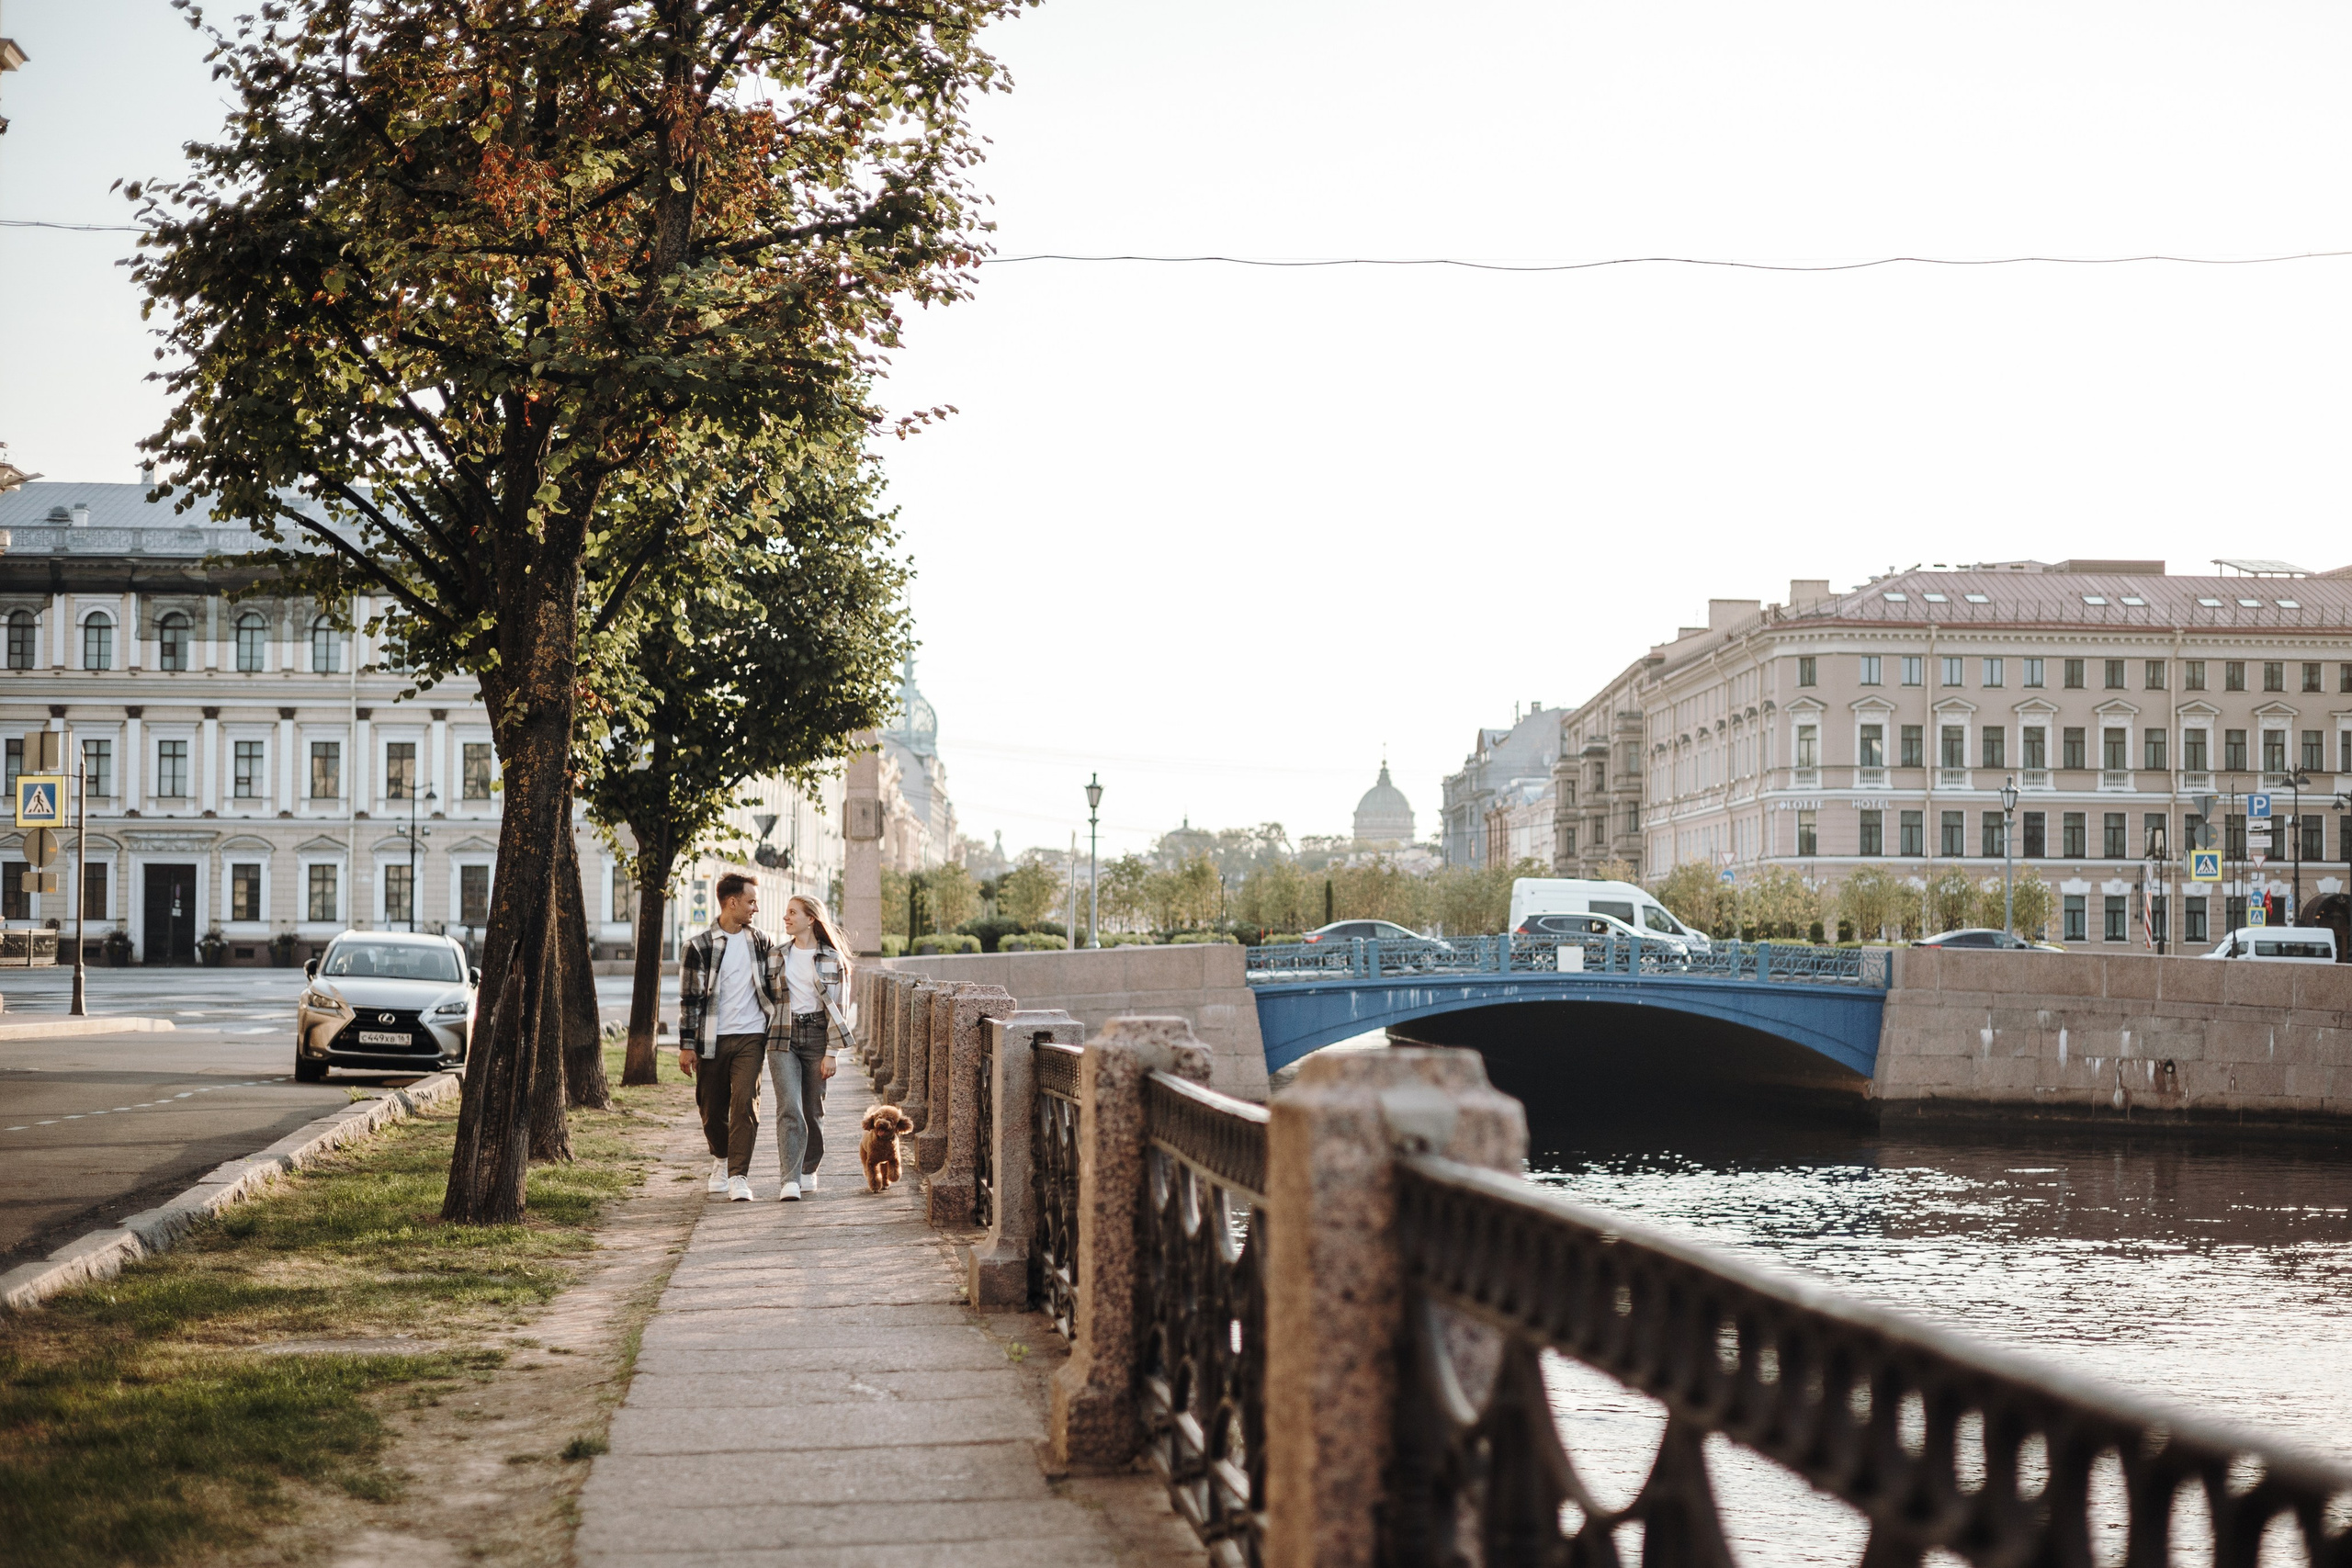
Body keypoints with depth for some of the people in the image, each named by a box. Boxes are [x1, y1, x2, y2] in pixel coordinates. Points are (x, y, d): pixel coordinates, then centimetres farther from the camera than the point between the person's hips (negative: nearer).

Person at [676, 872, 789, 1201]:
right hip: (711, 1040, -1)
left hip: (750, 1038, 1)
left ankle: (738, 1177, -13)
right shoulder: (699, 946, -3)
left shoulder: (761, 942, 8)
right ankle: (721, 1158, 36)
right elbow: (689, 998, -3)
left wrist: (776, 1032, 8)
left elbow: (773, 983, 17)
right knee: (712, 1110, 8)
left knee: (745, 1105, -12)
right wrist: (687, 1046, -5)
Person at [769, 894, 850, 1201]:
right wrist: (760, 1041, 9)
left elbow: (836, 1008, -2)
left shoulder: (831, 959, 1)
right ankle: (790, 1180, -18)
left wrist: (831, 1052, -8)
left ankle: (808, 1169, 28)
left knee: (813, 1110, 7)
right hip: (783, 1038, 1)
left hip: (817, 1037, -1)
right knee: (789, 1109, -12)